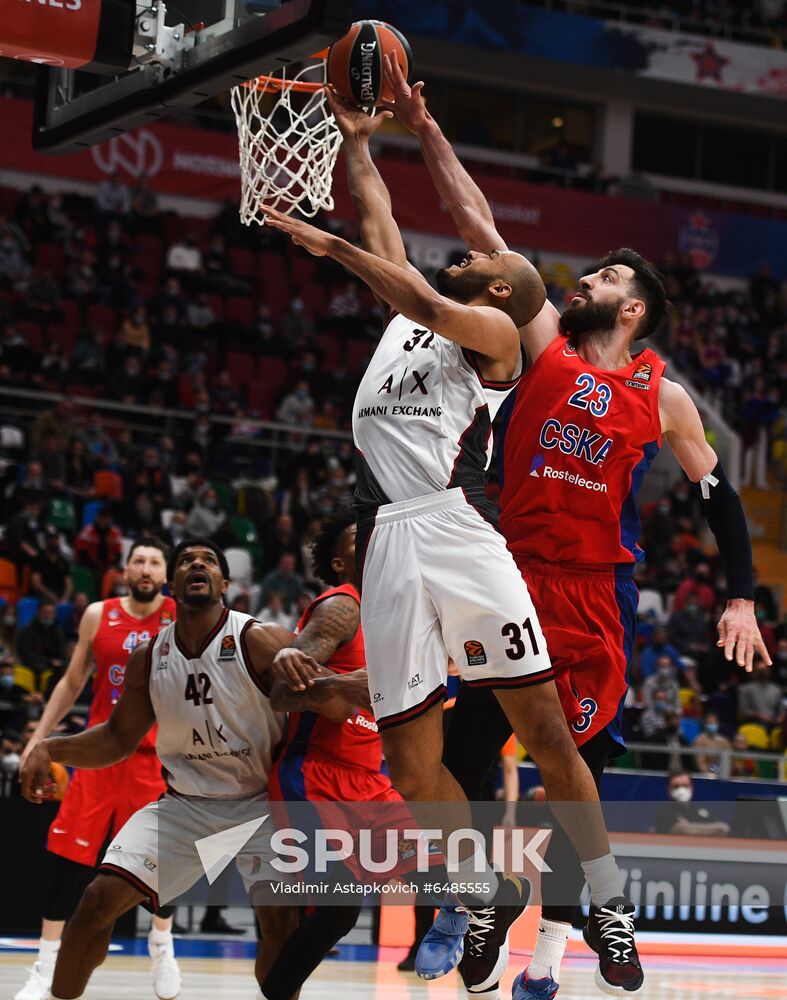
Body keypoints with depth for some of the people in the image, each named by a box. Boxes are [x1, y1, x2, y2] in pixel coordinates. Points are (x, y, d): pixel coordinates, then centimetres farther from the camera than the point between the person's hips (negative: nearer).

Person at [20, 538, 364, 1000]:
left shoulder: (256, 641, -16)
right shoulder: (148, 657, -2)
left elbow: (327, 700, -19)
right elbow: (120, 738, 11)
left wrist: (337, 697, -45)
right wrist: (50, 749, -4)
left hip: (260, 805, -3)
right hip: (185, 803, 3)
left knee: (281, 919, -19)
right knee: (100, 900, -8)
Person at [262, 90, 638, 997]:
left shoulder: (496, 330, 9)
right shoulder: (411, 311, 27)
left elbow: (430, 306, -11)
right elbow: (378, 212, 34)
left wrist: (332, 246, -8)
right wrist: (356, 139, 41)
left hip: (457, 529, -5)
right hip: (387, 542, 5)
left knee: (545, 730, -8)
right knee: (411, 761, -1)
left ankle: (607, 899, 3)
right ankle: (486, 891, 18)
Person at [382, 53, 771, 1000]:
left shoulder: (661, 394, 5)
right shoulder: (544, 342, 7)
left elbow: (718, 494, 11)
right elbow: (480, 232, 4)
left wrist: (742, 597, 1)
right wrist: (425, 129, 0)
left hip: (598, 599, -1)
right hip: (515, 577, 1)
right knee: (464, 753, -5)